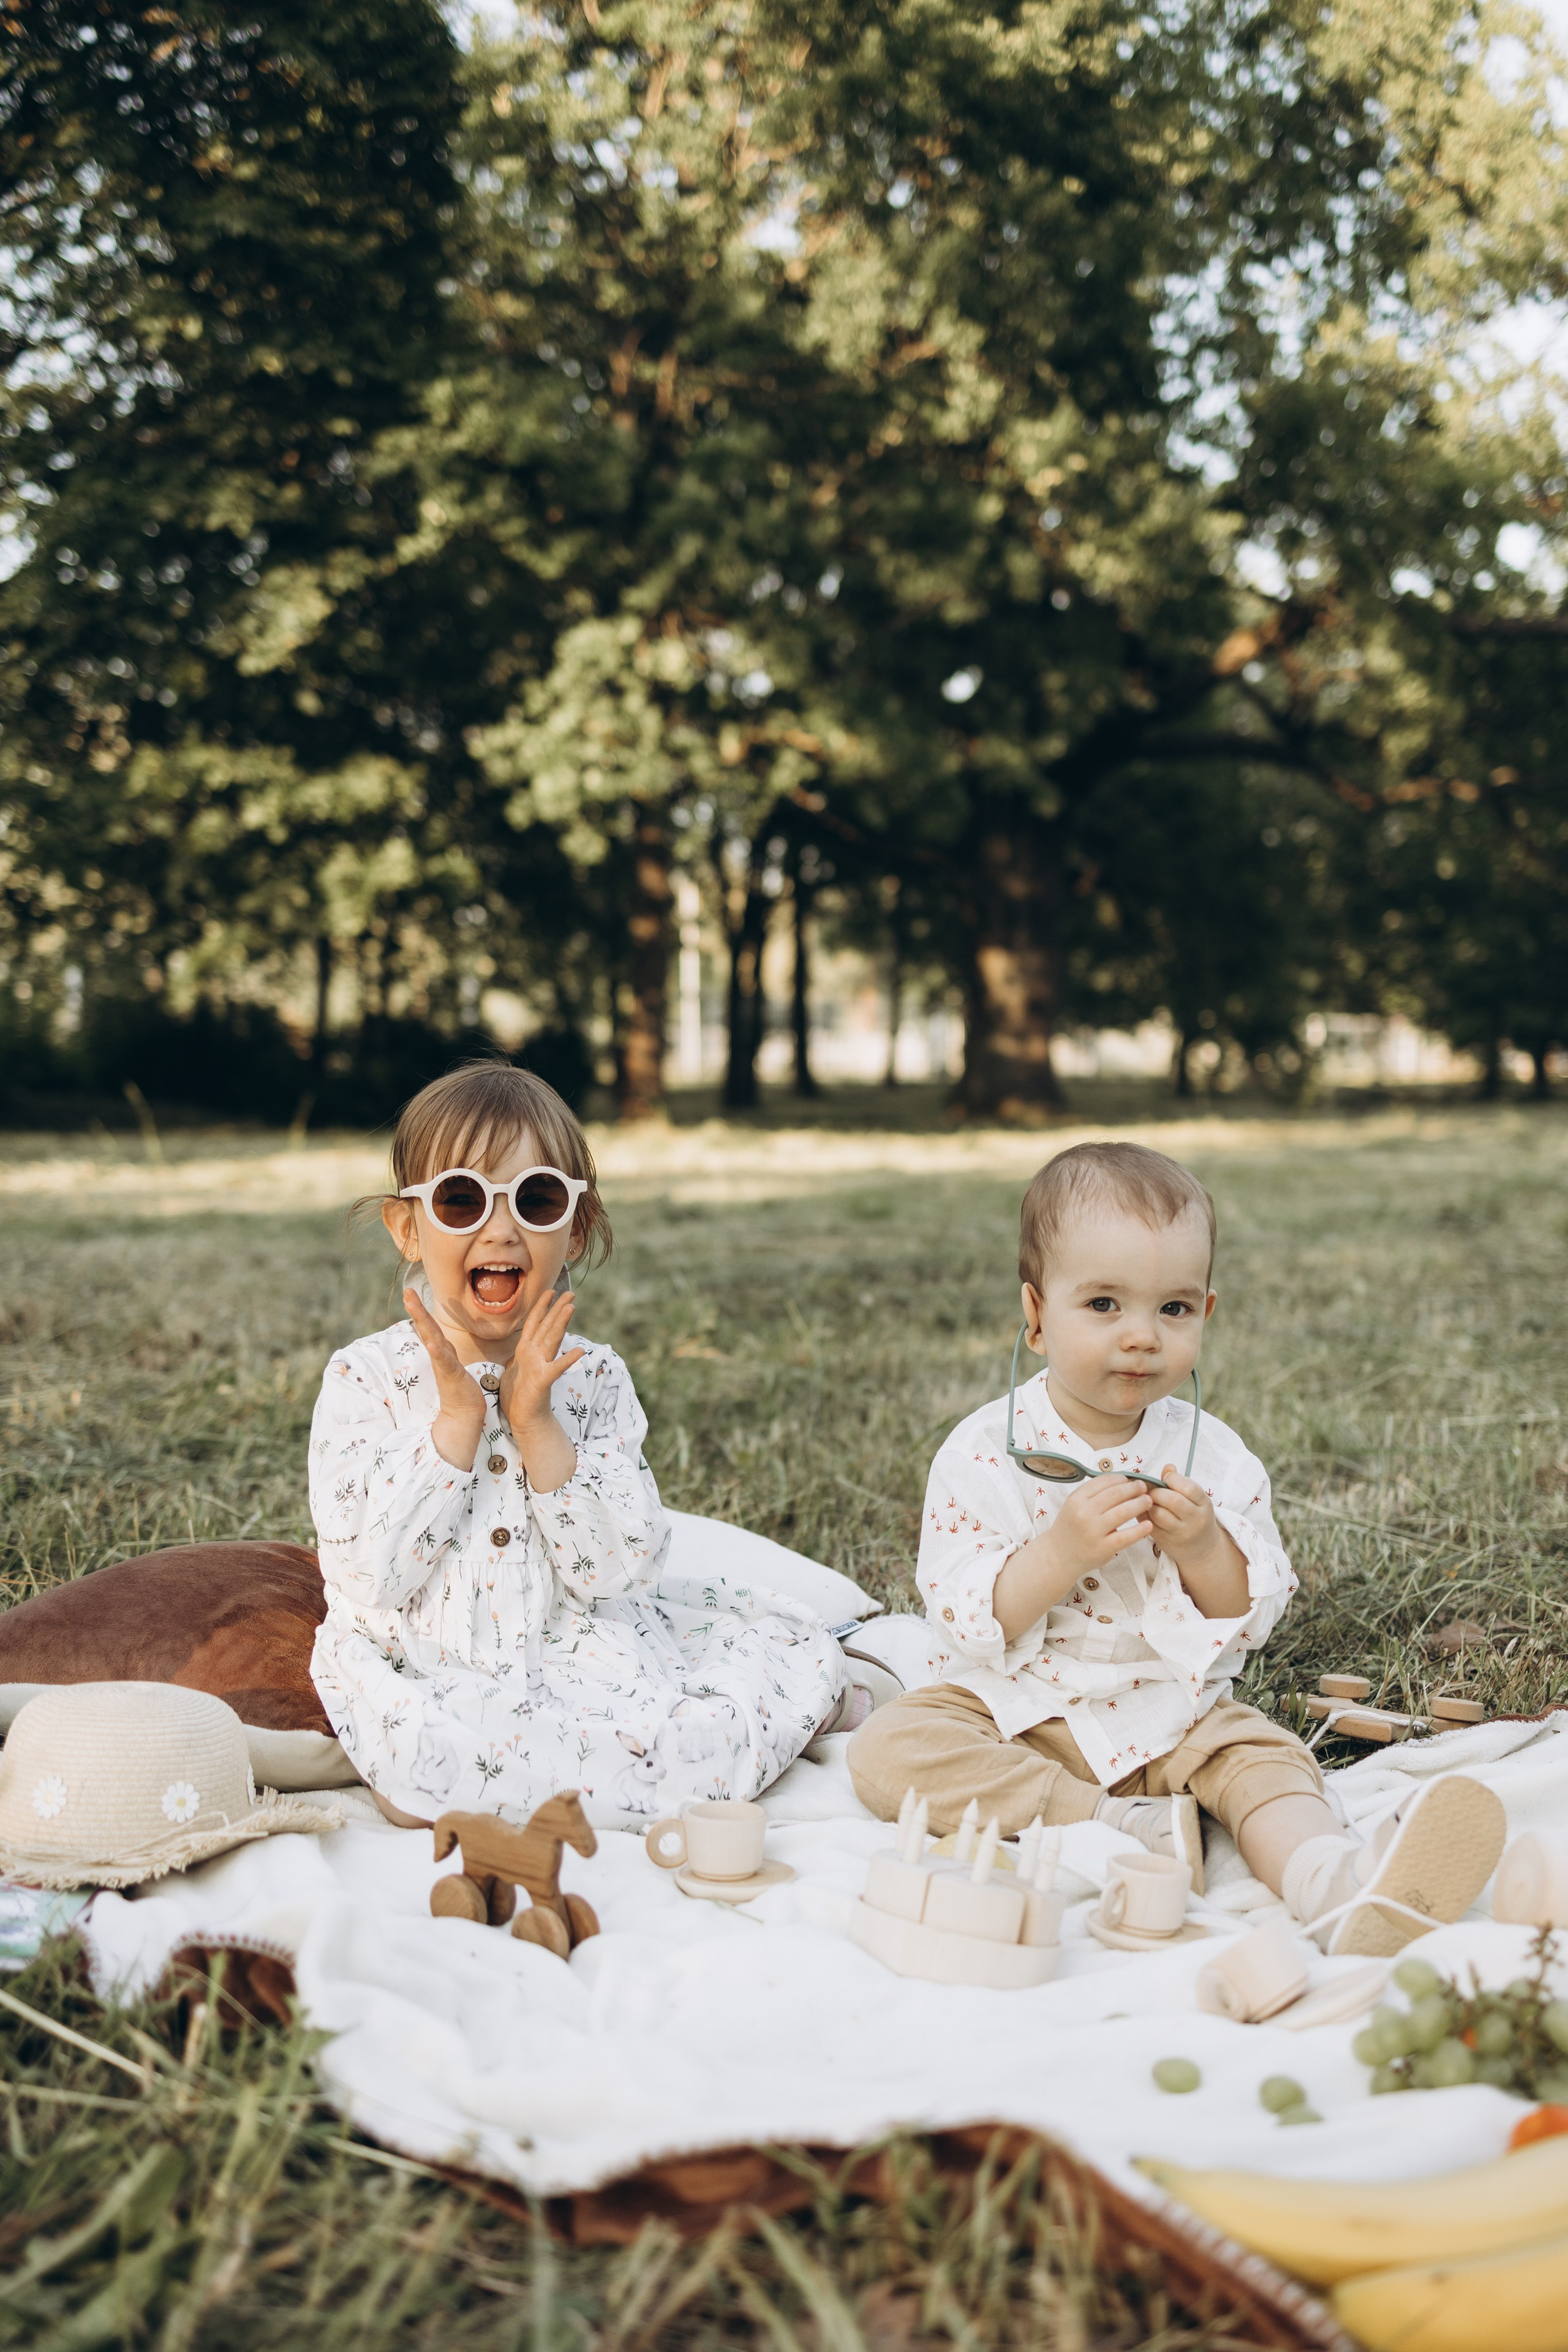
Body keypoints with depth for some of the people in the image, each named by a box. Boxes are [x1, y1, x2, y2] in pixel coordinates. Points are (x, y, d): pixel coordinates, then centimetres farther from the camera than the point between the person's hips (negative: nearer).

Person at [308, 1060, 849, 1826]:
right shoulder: (366, 1379, -6)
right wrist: (458, 1419, -18)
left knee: (803, 1647, -4)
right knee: (433, 1745, -37)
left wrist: (536, 1426, -16)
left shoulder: (592, 1376, 1)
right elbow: (368, 1579, -16)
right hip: (425, 1672, -4)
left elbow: (621, 1571, -8)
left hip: (576, 1660, 4)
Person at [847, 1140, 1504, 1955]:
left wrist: (1203, 1551, -21)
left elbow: (1253, 1620, -1)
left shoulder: (1214, 1455, -1)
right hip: (1019, 1710, -1)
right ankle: (1120, 1826, -31)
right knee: (888, 1747, -25)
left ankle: (1331, 1883, -52)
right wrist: (1061, 1554, -30)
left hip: (1173, 1718, 2)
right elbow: (964, 1621, -15)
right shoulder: (985, 1451, -9)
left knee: (1267, 1756, -23)